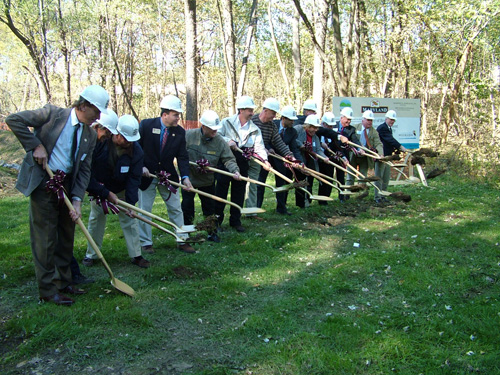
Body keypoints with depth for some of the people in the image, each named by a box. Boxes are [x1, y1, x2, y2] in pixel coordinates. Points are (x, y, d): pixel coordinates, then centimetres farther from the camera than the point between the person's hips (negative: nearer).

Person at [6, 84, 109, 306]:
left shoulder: (90, 135, 5)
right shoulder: (52, 114, -9)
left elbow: (84, 170, 3)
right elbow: (14, 120, -11)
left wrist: (77, 199, -8)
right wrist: (35, 146, -15)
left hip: (67, 185, 6)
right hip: (43, 184, -6)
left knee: (66, 236, 12)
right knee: (45, 238, 0)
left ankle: (63, 283, 27)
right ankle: (48, 290, 11)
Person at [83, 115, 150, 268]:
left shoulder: (136, 150, -21)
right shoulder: (98, 143, -27)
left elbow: (134, 179, -19)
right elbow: (88, 173, -23)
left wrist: (130, 203, -29)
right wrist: (106, 193, -25)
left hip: (122, 190, 1)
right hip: (99, 188, -1)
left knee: (129, 219, -2)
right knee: (96, 219, 5)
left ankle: (136, 255, 7)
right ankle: (91, 255, 21)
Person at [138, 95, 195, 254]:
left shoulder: (180, 132, -4)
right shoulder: (146, 125, -11)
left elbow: (182, 157, -4)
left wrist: (185, 177, -17)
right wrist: (141, 166, -15)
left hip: (168, 176, 2)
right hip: (147, 175, -2)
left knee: (176, 209, 7)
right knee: (144, 210, 5)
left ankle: (182, 241, 18)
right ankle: (146, 243, 19)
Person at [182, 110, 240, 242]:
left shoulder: (220, 141, -10)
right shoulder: (188, 135, -14)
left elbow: (229, 159, -11)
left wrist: (234, 170, -28)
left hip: (208, 181, 2)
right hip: (189, 178, -2)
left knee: (210, 208, 11)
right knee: (187, 208, 6)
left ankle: (212, 233, 27)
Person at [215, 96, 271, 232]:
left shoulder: (255, 129, 6)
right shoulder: (227, 122, 1)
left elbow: (259, 146, -4)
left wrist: (264, 159, -21)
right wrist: (228, 141, -20)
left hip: (242, 164, 3)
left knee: (239, 192, 8)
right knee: (221, 189, 1)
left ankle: (235, 220, 20)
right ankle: (217, 218, 16)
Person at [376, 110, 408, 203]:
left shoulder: (389, 128, 16)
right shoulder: (382, 128, -14)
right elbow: (390, 139, -25)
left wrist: (397, 149, 5)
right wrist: (400, 147, -32)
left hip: (387, 156, 10)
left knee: (386, 178, 12)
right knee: (379, 177, -3)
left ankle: (383, 195, 20)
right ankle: (377, 197, 1)